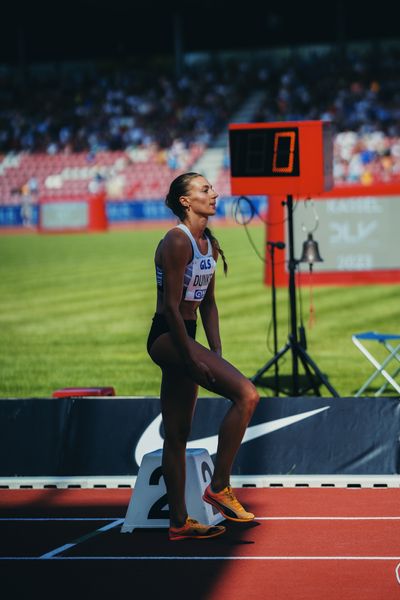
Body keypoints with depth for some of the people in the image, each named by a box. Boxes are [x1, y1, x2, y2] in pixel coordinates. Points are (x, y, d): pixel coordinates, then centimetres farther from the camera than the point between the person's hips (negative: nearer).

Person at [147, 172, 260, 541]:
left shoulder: (211, 244, 13)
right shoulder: (177, 241, -15)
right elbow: (171, 306, -18)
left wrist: (216, 354, 10)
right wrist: (192, 359, -18)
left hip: (184, 338, 10)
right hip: (167, 337, -10)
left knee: (178, 435, 12)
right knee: (246, 394, -20)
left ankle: (179, 522, 17)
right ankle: (219, 487, -13)